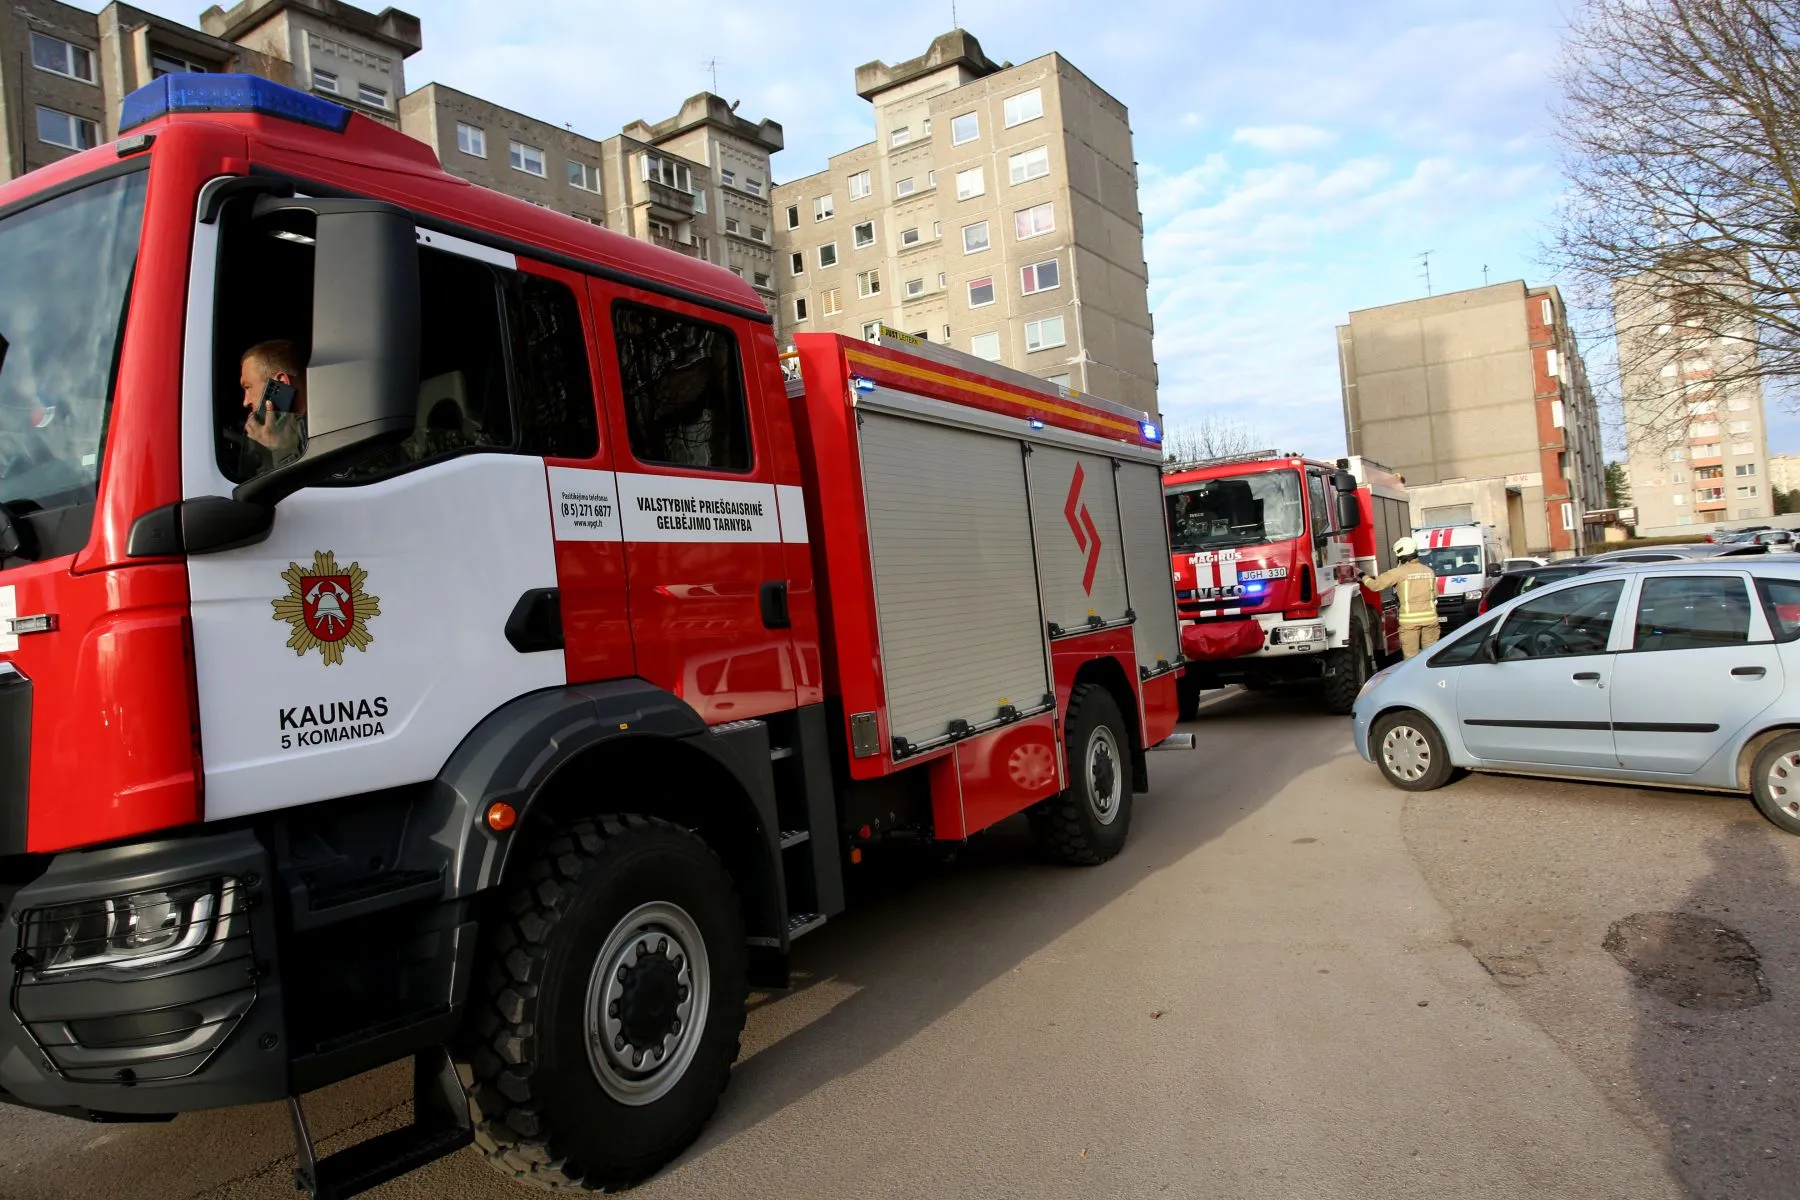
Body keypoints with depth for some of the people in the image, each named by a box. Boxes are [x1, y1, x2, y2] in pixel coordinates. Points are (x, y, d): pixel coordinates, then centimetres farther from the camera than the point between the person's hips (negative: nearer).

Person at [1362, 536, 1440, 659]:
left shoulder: (1399, 572, -7)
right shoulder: (1429, 571, 9)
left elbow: (1375, 585, -3)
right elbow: (1435, 595, 17)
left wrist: (1362, 575, 12)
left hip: (1410, 620, -4)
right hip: (1430, 617, 4)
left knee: (1411, 657, 0)